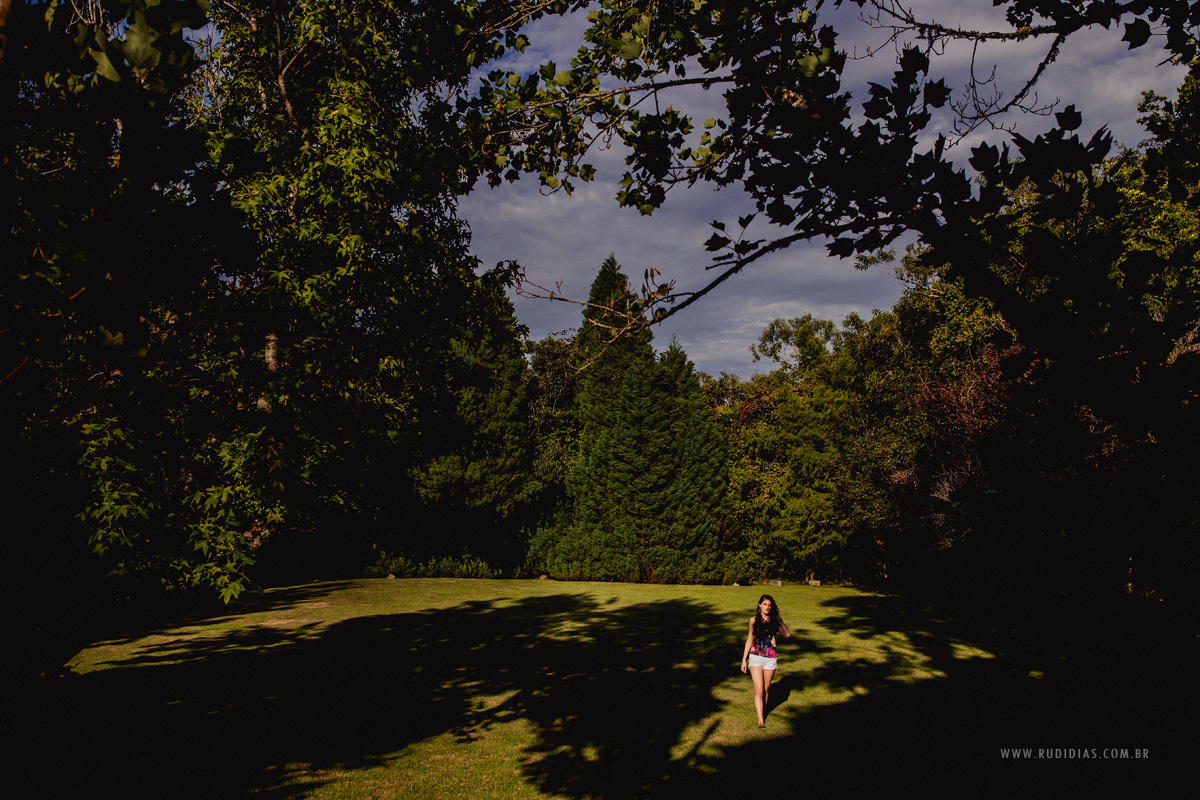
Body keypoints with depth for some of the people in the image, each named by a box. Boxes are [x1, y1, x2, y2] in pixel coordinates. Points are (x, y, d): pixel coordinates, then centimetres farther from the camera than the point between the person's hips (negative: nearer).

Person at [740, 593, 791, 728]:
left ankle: (762, 710, 35)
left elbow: (788, 634, -11)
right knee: (759, 689, -10)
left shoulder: (774, 621, 4)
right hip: (755, 656, -1)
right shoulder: (754, 620, 3)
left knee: (766, 688, 12)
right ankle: (760, 720, -13)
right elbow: (750, 639, 10)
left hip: (770, 658, 1)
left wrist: (780, 619, -7)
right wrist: (744, 659, 8)